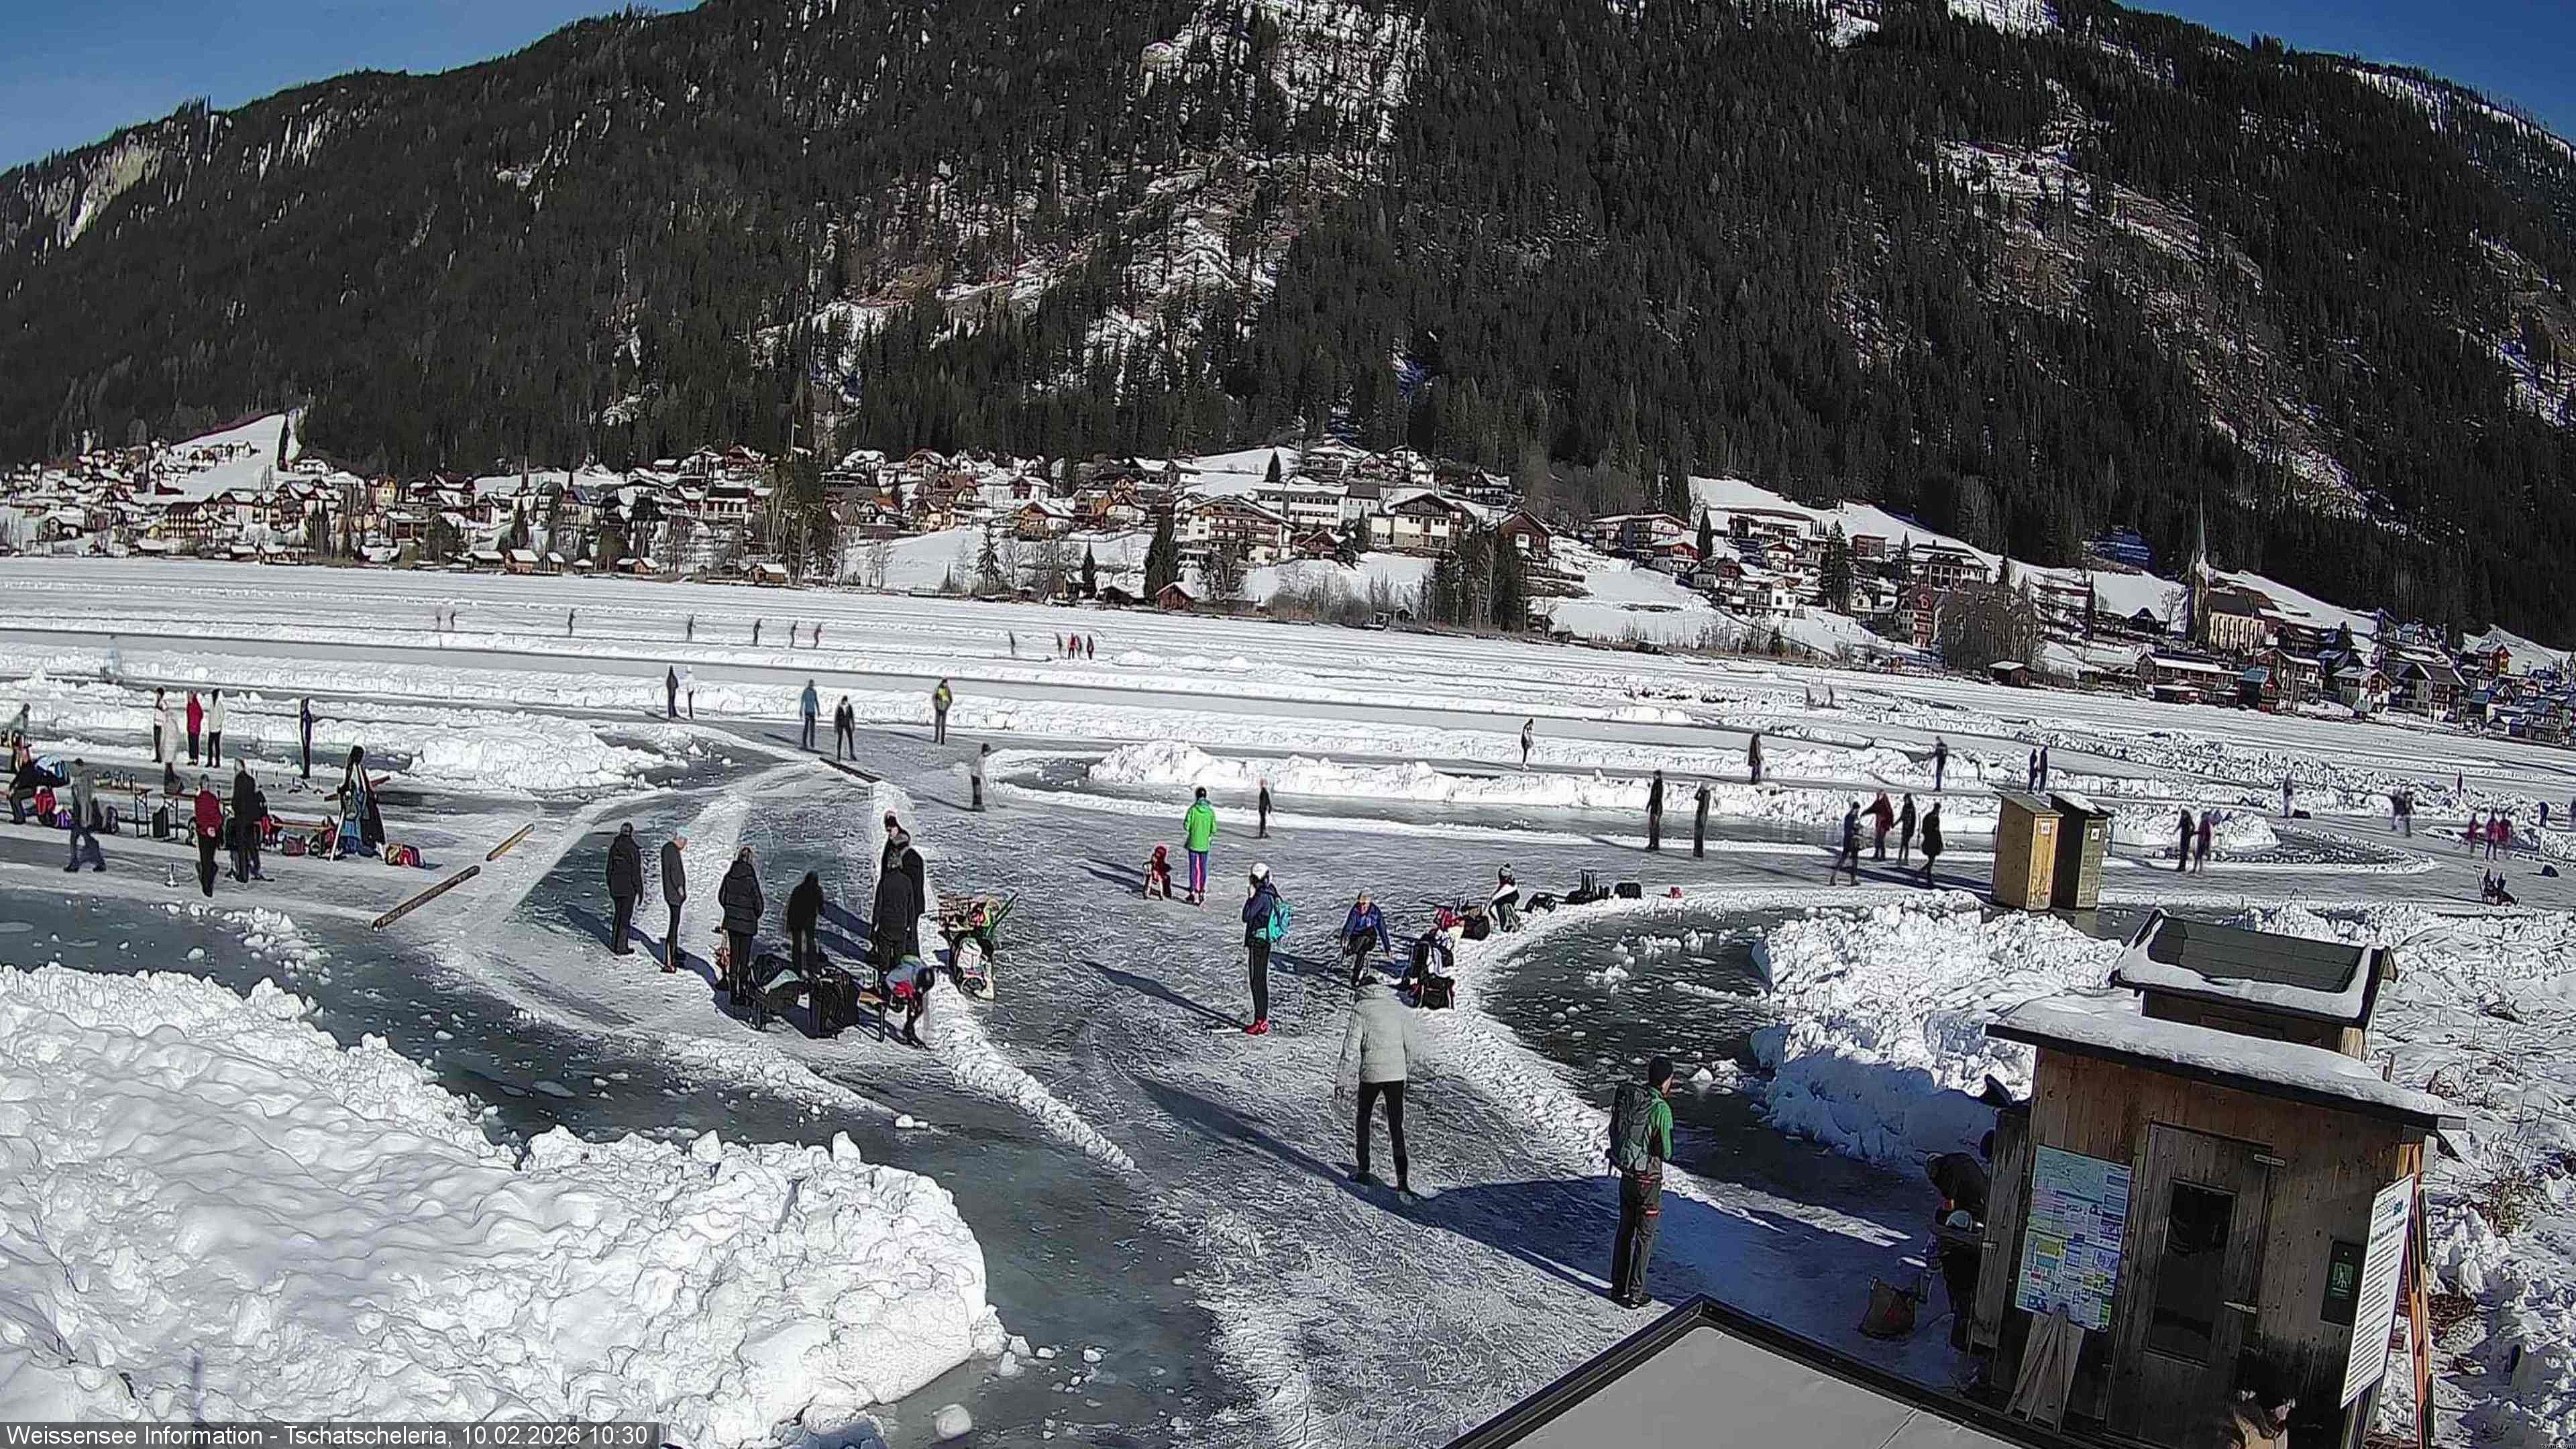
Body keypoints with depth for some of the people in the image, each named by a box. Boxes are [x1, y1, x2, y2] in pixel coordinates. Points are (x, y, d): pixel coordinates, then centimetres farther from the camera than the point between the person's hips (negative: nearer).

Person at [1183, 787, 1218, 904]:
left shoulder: (1193, 809, -11)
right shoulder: (1211, 811, -4)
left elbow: (1186, 826, -9)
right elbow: (1214, 829, -2)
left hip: (1193, 843, -2)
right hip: (1205, 845, 2)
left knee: (1194, 868, 6)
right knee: (1203, 869, 11)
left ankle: (1193, 892, 6)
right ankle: (1202, 893, 11)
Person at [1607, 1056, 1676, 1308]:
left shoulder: (1627, 1098, -3)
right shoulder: (1661, 1109, -22)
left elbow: (1614, 1131, 9)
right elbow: (1667, 1153, -17)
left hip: (1626, 1176, 6)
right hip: (1649, 1180, -6)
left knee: (1625, 1230, 19)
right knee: (1644, 1236, 8)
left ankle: (1618, 1287, 28)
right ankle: (1634, 1294, 14)